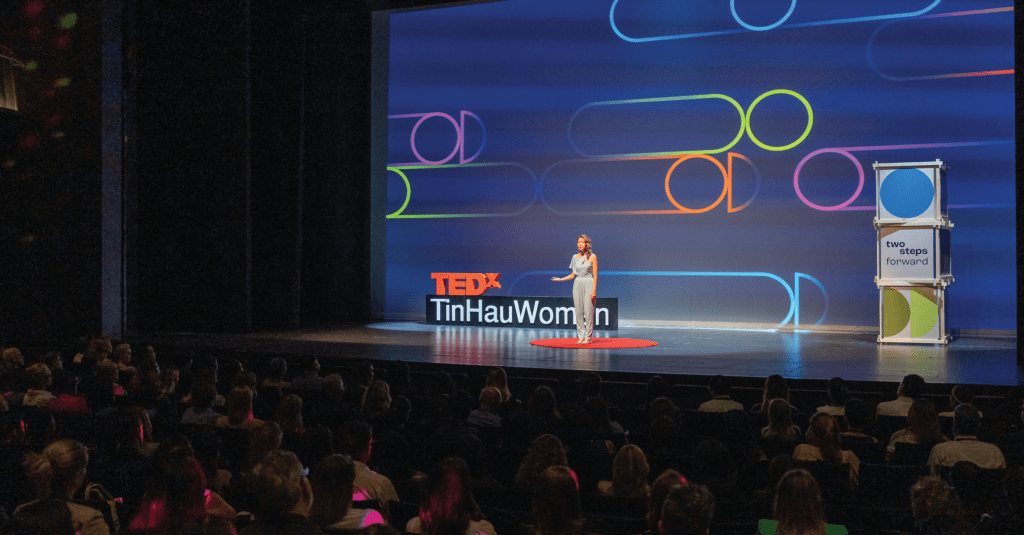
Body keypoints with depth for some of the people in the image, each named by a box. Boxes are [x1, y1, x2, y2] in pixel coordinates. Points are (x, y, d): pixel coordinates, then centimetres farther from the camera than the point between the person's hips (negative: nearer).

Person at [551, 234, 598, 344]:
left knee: (588, 312, -5)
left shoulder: (592, 257, -2)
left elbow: (595, 275, -5)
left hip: (588, 284, -4)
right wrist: (560, 279, 4)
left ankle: (587, 337, 0)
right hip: (578, 285, 4)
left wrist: (594, 290, -13)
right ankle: (580, 337, 8)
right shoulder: (575, 257, 10)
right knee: (578, 312, 3)